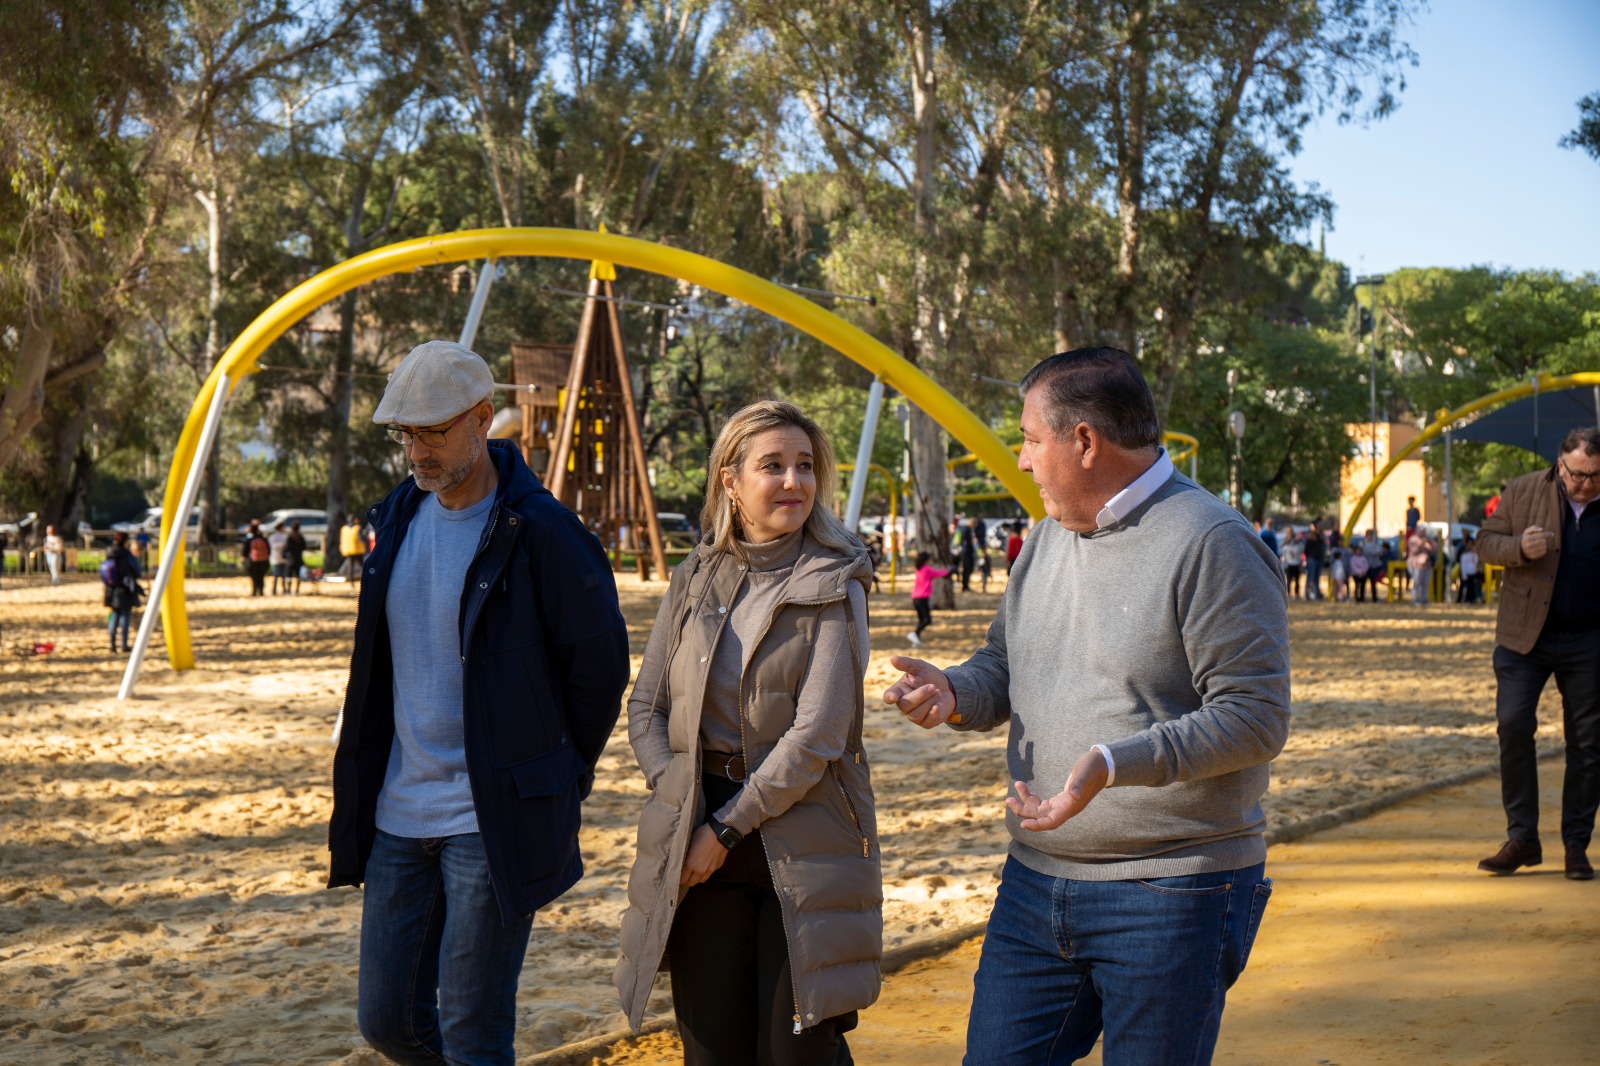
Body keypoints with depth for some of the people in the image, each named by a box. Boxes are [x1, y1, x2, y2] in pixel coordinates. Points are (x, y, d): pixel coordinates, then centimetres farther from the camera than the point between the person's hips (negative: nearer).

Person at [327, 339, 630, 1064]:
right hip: (397, 814, 7)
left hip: (494, 819, -7)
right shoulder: (398, 518, 7)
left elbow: (600, 665, -7)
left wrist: (559, 777, 2)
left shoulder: (539, 533, -14)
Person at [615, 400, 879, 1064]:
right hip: (697, 852, 4)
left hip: (800, 848, -3)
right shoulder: (693, 582, 8)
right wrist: (678, 804, -5)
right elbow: (645, 706, 10)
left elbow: (817, 736, -12)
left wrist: (726, 830, -11)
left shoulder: (834, 588, -5)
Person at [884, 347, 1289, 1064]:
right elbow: (1004, 666, 22)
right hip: (1035, 882, 7)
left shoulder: (1211, 543, -13)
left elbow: (1256, 717, -18)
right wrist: (954, 693, -2)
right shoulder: (1048, 539, 13)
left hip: (1170, 896, -7)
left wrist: (1115, 763, -28)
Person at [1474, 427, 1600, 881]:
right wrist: (1520, 548, -17)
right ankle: (1522, 838, 2)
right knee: (1513, 725, -8)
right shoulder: (1522, 492, 0)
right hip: (1524, 637, 0)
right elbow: (1485, 542, 3)